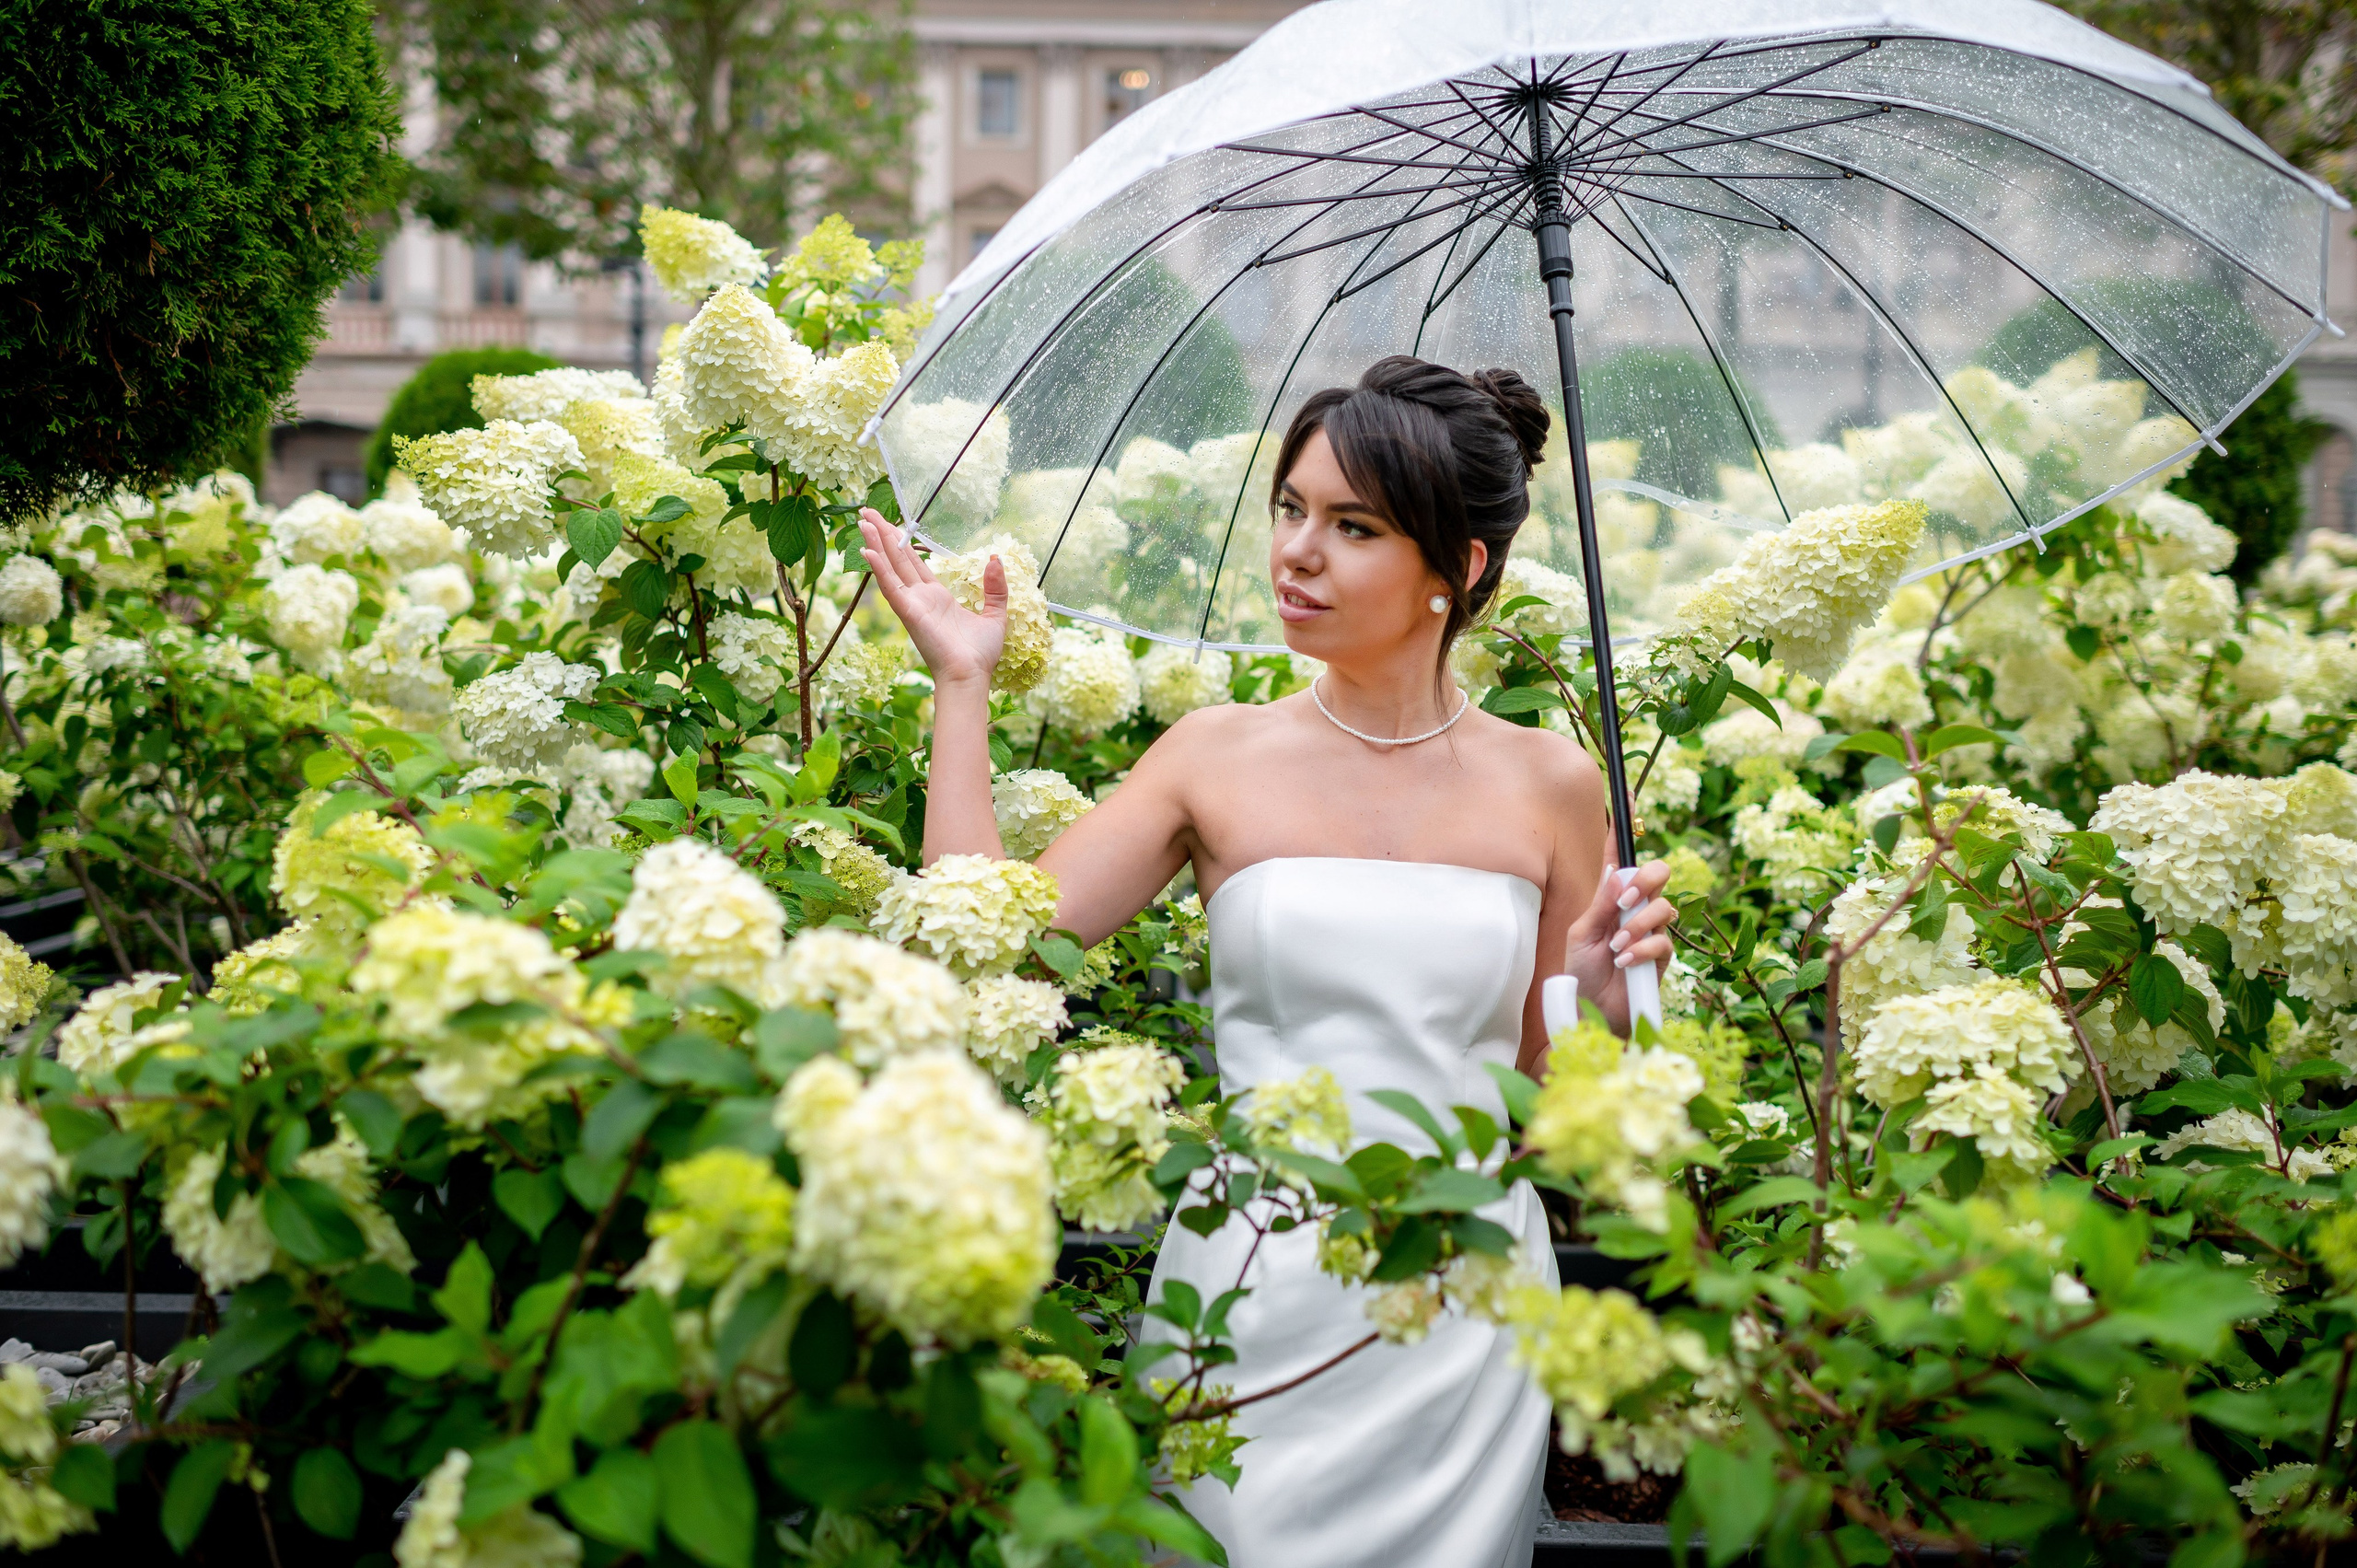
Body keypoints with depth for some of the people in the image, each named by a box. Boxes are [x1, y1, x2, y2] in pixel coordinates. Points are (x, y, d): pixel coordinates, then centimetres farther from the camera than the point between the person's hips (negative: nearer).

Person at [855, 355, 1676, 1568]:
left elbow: (1548, 1088, 10)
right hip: (1253, 1287, 0)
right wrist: (962, 684, -4)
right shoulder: (1219, 761, 2)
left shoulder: (1546, 785, 3)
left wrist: (1599, 1003, -11)